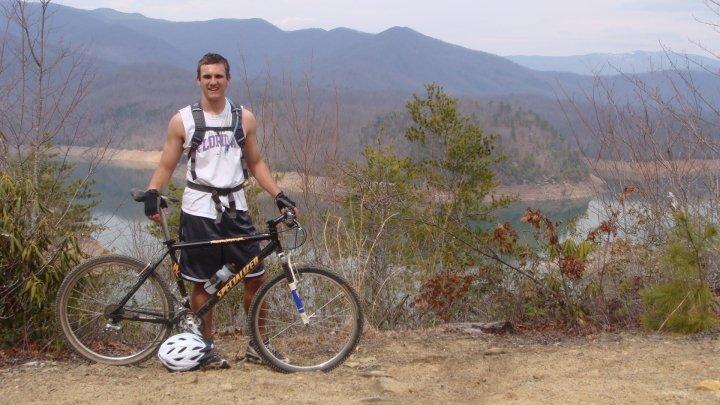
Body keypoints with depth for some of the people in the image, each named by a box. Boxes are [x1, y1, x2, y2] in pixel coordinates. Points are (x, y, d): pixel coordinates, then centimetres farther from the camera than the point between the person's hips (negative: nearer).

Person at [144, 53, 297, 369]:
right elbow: (166, 166, 2)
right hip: (199, 210, -2)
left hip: (235, 209, 3)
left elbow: (255, 163, 15)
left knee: (256, 278, 1)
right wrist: (151, 194, -15)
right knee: (202, 282, 3)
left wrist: (279, 195, 5)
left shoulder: (244, 118, 8)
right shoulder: (183, 120, 0)